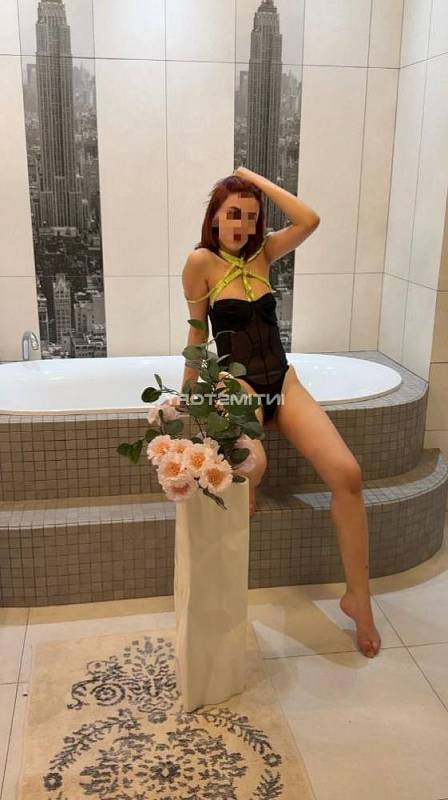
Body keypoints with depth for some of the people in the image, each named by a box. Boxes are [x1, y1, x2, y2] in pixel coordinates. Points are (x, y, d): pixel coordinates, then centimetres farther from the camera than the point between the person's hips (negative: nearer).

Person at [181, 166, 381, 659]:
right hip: (238, 388, -4)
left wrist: (256, 179, 0)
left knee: (347, 474, -16)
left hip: (285, 385, 4)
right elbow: (197, 331, 3)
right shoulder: (202, 261, -2)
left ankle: (358, 598, -3)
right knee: (252, 466, -39)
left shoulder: (261, 253, 10)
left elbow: (309, 221, -6)